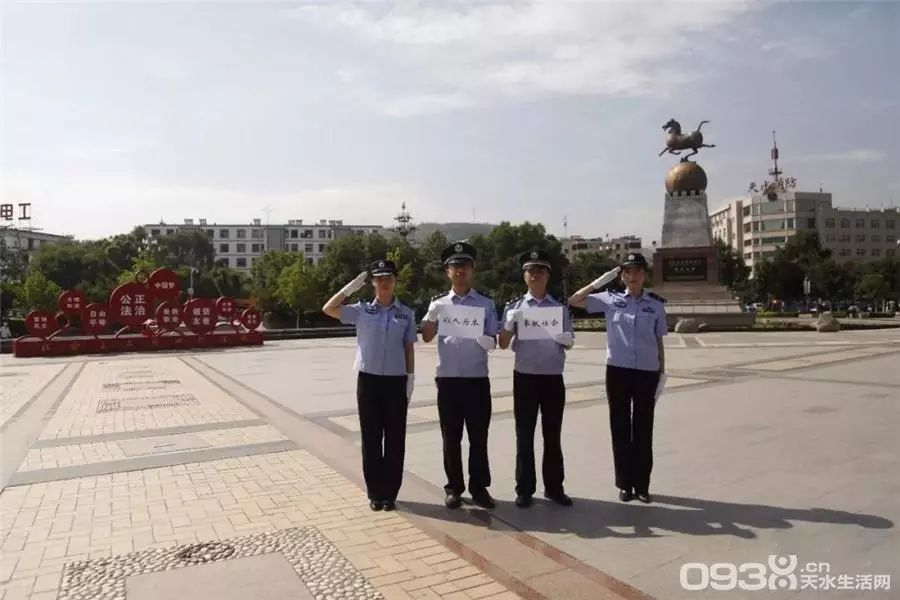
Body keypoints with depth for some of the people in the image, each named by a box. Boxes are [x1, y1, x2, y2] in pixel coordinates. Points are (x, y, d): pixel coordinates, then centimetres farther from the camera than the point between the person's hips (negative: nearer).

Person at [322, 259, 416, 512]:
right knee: (371, 438, 7)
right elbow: (328, 309, -3)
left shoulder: (406, 313, 4)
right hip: (368, 379, 0)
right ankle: (375, 493, 20)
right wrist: (351, 287, -4)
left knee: (395, 439, 5)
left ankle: (390, 493, 18)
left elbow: (408, 348, 5)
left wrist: (411, 377, 0)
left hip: (396, 381, 0)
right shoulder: (362, 310, 2)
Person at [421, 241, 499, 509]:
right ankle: (454, 488, 21)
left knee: (478, 437, 6)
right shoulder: (439, 303, 5)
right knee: (451, 437, 8)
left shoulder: (486, 304, 4)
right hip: (448, 379, 1)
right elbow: (426, 337, -5)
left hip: (477, 379, 0)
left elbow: (493, 341, 3)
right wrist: (432, 315, -23)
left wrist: (487, 341, -21)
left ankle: (479, 488, 19)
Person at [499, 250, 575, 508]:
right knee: (524, 435, 6)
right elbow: (503, 344, -1)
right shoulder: (514, 307, 2)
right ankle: (524, 489, 16)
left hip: (553, 378, 1)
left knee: (552, 435, 10)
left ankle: (554, 487, 22)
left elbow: (569, 342, 7)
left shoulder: (560, 307, 6)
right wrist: (510, 324, -20)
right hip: (525, 377, -1)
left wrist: (565, 339, -16)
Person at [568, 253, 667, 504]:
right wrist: (599, 282, -5)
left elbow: (659, 341, 9)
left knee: (643, 428, 7)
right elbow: (573, 301, 1)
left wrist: (662, 371, 6)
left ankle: (642, 484, 20)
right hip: (618, 370, 0)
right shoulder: (611, 300, 1)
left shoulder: (656, 304, 4)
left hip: (647, 372, 0)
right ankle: (625, 483, 20)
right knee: (620, 427, 7)